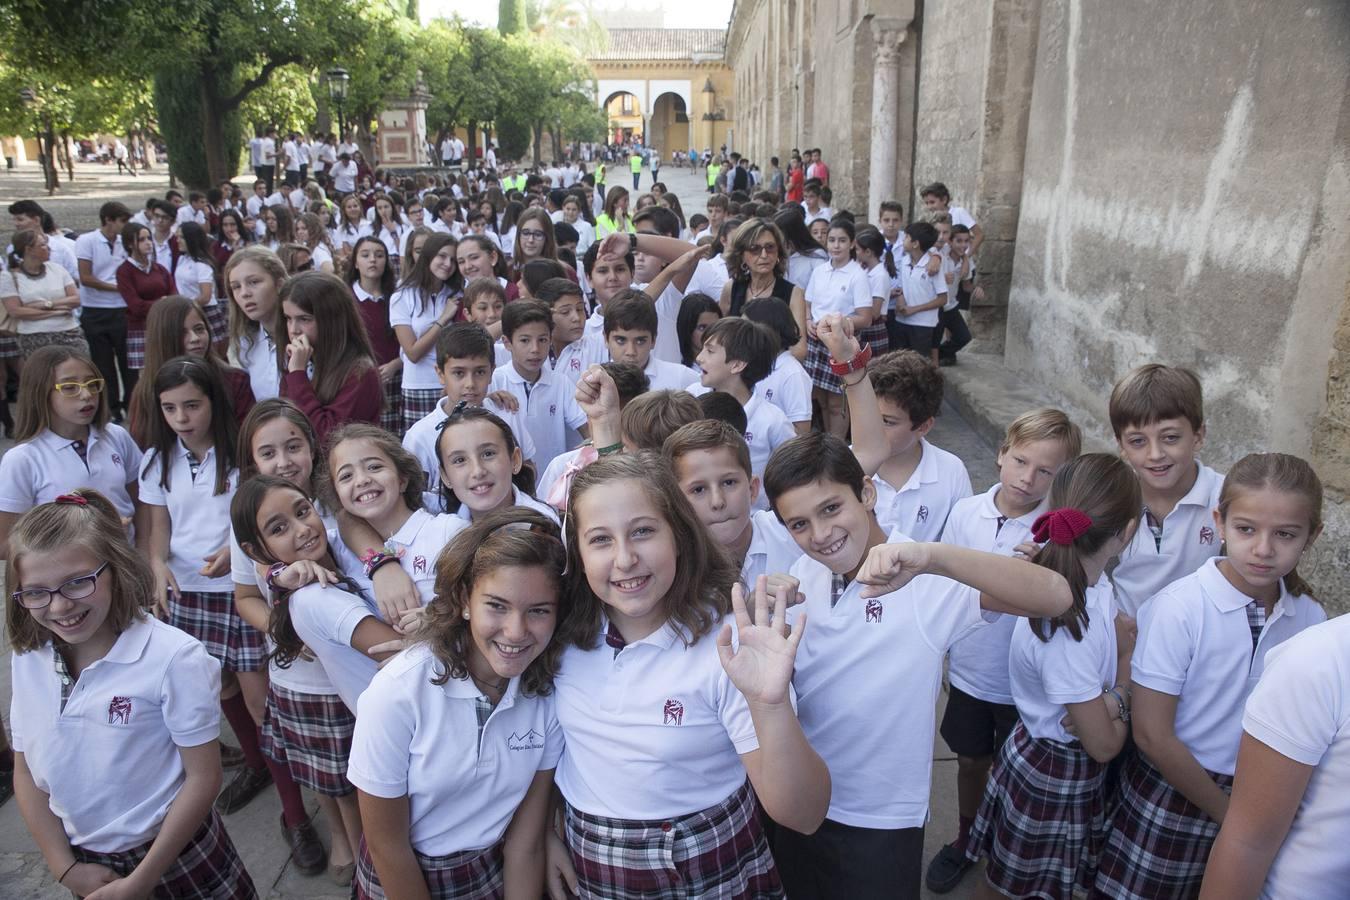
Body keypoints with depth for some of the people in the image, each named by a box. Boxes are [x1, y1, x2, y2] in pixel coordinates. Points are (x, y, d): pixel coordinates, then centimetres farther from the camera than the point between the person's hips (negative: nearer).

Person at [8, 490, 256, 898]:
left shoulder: (174, 658, -21)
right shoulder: (28, 660, -5)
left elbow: (203, 777, -17)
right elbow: (27, 771, 4)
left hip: (179, 858, -4)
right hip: (88, 867, 4)